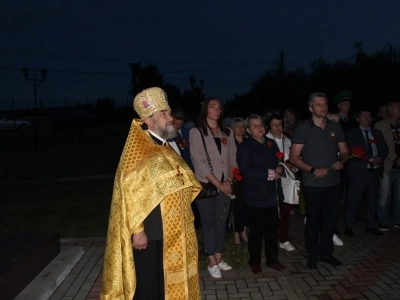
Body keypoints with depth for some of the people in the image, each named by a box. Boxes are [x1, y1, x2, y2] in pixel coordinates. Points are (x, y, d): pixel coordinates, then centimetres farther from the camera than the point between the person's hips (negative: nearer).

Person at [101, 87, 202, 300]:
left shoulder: (166, 149, 10)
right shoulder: (136, 150, -14)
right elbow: (130, 192, -19)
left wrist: (186, 220, 16)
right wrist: (137, 230, -21)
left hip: (172, 233, 8)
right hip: (150, 234, -8)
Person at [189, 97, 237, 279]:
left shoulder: (227, 133, 10)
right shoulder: (196, 132, -6)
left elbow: (233, 159, 8)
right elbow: (199, 162, -12)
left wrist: (229, 181, -7)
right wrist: (218, 184, -12)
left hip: (225, 186, 5)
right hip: (206, 185, -4)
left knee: (221, 222, 10)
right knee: (208, 222, 4)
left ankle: (219, 259, 23)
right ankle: (212, 263, 14)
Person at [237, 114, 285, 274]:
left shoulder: (271, 143, 12)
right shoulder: (244, 147, -6)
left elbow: (280, 163, 17)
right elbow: (246, 170, -19)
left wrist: (279, 169, -7)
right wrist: (269, 173, -16)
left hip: (272, 193, 5)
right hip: (255, 196, -5)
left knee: (272, 228, 12)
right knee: (256, 230, 6)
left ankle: (272, 259, 28)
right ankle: (254, 261, 22)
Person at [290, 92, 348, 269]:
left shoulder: (335, 127, 7)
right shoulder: (303, 129, -6)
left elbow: (344, 151, 13)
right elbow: (294, 158, -8)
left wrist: (342, 161, -10)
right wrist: (313, 170, -19)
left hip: (334, 182, 4)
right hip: (313, 184, -4)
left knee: (330, 219, 14)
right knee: (313, 220, 7)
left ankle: (326, 252, 30)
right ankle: (313, 255, 23)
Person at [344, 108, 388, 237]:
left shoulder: (377, 133, 16)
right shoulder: (352, 133, -1)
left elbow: (385, 149, 9)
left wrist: (380, 158, -12)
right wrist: (371, 159, -17)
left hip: (374, 171, 5)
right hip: (358, 171, -5)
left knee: (373, 200, 10)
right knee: (353, 200, 0)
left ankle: (370, 225, 23)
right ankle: (349, 226, 11)